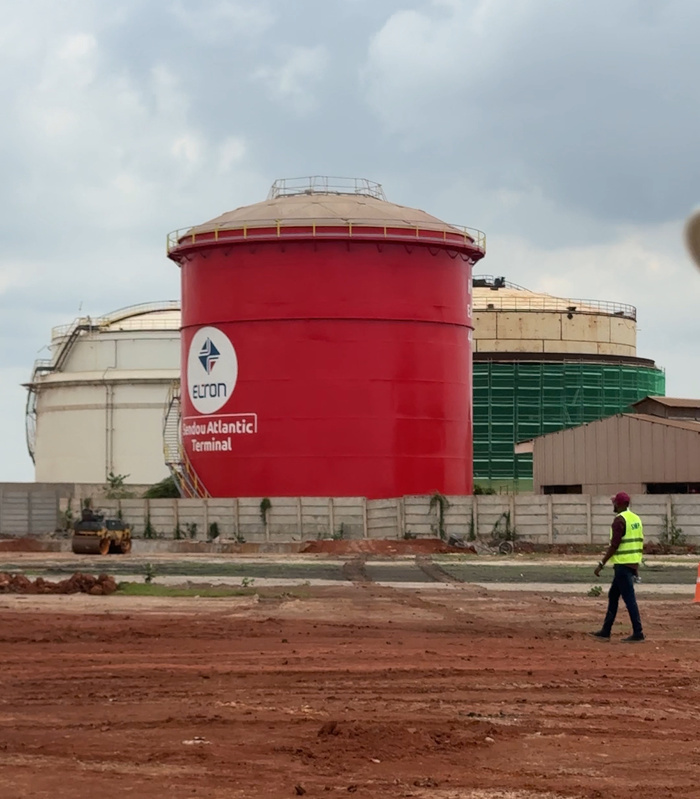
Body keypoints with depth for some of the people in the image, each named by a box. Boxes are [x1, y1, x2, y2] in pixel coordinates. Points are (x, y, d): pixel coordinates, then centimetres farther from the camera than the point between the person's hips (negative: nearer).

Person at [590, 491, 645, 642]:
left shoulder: (619, 520, -14)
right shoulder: (636, 518, 13)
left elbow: (614, 545, -19)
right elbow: (640, 543, 16)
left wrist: (601, 564, -14)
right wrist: (636, 568, 22)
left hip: (623, 564, -9)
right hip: (633, 563, 9)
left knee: (629, 598, -6)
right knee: (613, 596, 16)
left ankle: (638, 633, -6)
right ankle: (605, 631, 20)